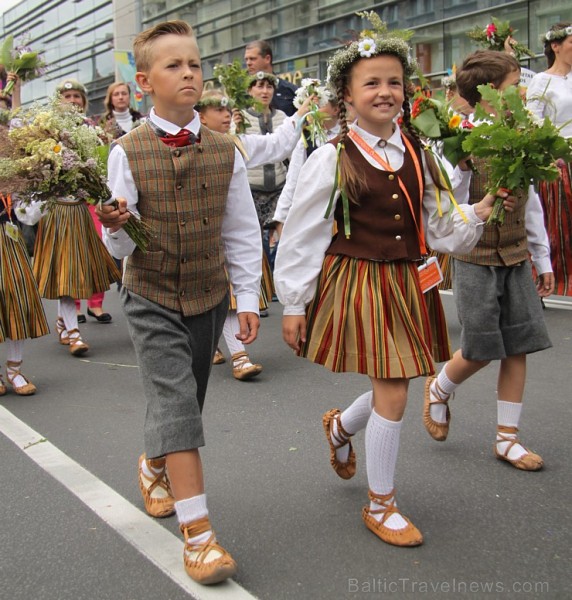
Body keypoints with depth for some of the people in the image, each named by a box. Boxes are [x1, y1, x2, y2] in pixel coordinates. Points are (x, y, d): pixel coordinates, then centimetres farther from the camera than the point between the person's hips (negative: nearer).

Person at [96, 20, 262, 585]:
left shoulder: (224, 151, -1)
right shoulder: (127, 152, -9)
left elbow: (242, 231, 6)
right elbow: (122, 247, -9)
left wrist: (248, 297, 4)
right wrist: (116, 226, -31)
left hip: (209, 296, 4)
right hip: (152, 298, -3)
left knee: (181, 402, 16)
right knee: (175, 400, -12)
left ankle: (155, 464, 47)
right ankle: (197, 533, -7)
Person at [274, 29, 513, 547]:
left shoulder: (416, 154, 7)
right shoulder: (333, 159, -9)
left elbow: (434, 227, 12)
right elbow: (302, 236, -7)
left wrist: (478, 213, -5)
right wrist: (294, 304, -6)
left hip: (405, 282, 6)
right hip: (356, 284, -5)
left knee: (393, 388, 12)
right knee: (392, 393, -5)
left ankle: (341, 426, 46)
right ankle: (381, 505, 17)